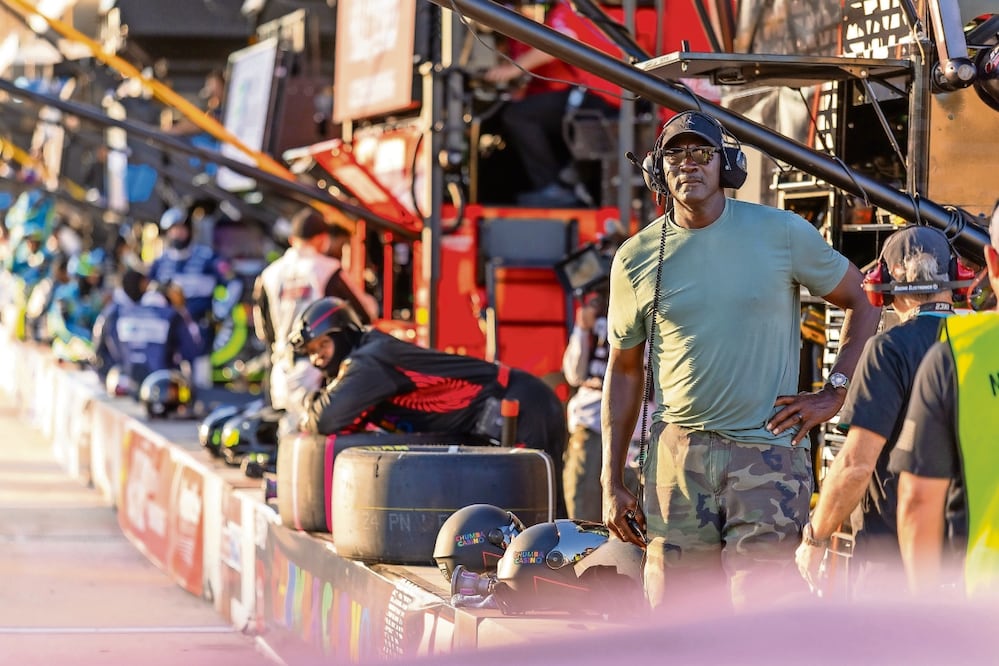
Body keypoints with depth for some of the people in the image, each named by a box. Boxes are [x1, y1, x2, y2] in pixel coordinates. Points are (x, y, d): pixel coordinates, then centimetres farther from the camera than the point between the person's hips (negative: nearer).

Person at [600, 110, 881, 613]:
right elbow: (624, 370, 14)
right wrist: (611, 482, 11)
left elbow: (862, 304, 11)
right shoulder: (635, 259, 6)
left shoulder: (782, 233, 0)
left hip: (768, 454, -2)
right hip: (678, 456, 3)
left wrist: (834, 393, 1)